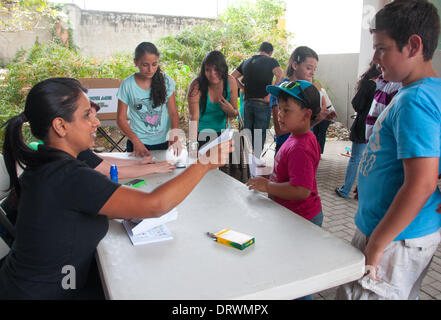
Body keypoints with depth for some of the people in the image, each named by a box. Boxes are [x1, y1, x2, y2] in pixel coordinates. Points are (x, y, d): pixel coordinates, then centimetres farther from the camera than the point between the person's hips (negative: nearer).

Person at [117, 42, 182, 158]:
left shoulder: (166, 81, -4)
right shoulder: (127, 84, -7)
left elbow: (173, 113, -3)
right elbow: (121, 118, -5)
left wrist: (174, 135, -21)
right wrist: (136, 141, -20)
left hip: (164, 142, 1)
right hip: (138, 144, -1)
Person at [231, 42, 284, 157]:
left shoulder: (246, 62, 13)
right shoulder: (271, 61, -3)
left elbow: (232, 77, 14)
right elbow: (280, 75, -20)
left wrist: (244, 88, 12)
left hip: (247, 103, 5)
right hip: (262, 104, -5)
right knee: (260, 136, 2)